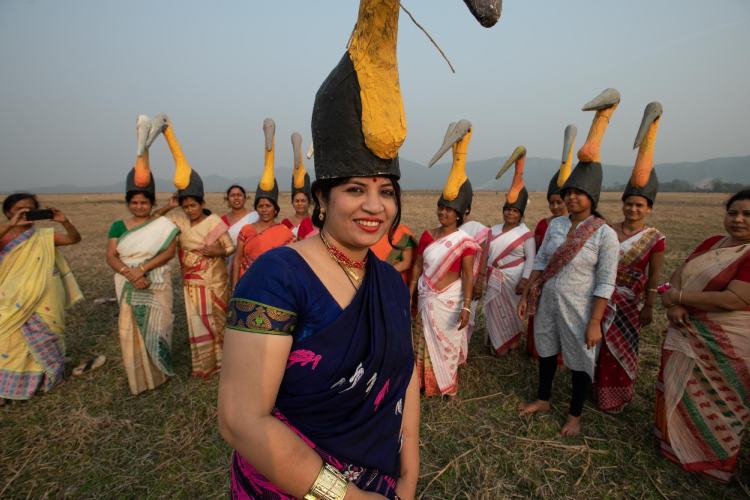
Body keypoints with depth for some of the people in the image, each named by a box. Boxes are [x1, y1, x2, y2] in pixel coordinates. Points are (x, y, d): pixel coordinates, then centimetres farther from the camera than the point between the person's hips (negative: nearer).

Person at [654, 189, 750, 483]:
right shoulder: (712, 243, 4)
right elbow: (678, 274, 1)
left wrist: (677, 297, -20)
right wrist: (673, 304, -17)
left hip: (726, 343, -6)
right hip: (687, 331, 6)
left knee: (713, 402, 12)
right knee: (678, 387, 20)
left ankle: (709, 457, 35)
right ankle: (673, 437, 42)